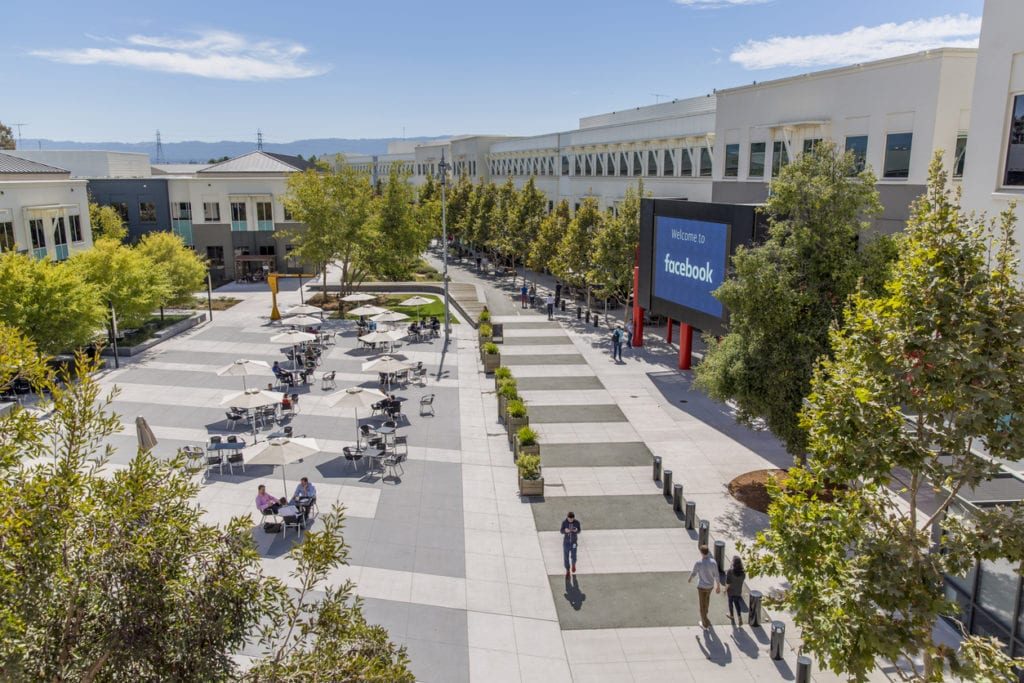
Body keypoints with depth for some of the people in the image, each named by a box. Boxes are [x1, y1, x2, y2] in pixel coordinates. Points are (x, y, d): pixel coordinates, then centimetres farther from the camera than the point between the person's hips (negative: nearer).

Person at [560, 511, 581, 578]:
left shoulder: (577, 522, -18)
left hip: (574, 542, 0)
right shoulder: (564, 522, -18)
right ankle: (567, 571, 27)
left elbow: (579, 531, -6)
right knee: (566, 557, 7)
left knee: (573, 556, 12)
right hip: (566, 542, 0)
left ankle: (573, 564, 48)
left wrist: (576, 530, -31)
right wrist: (565, 530, -33)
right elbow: (562, 531, -9)